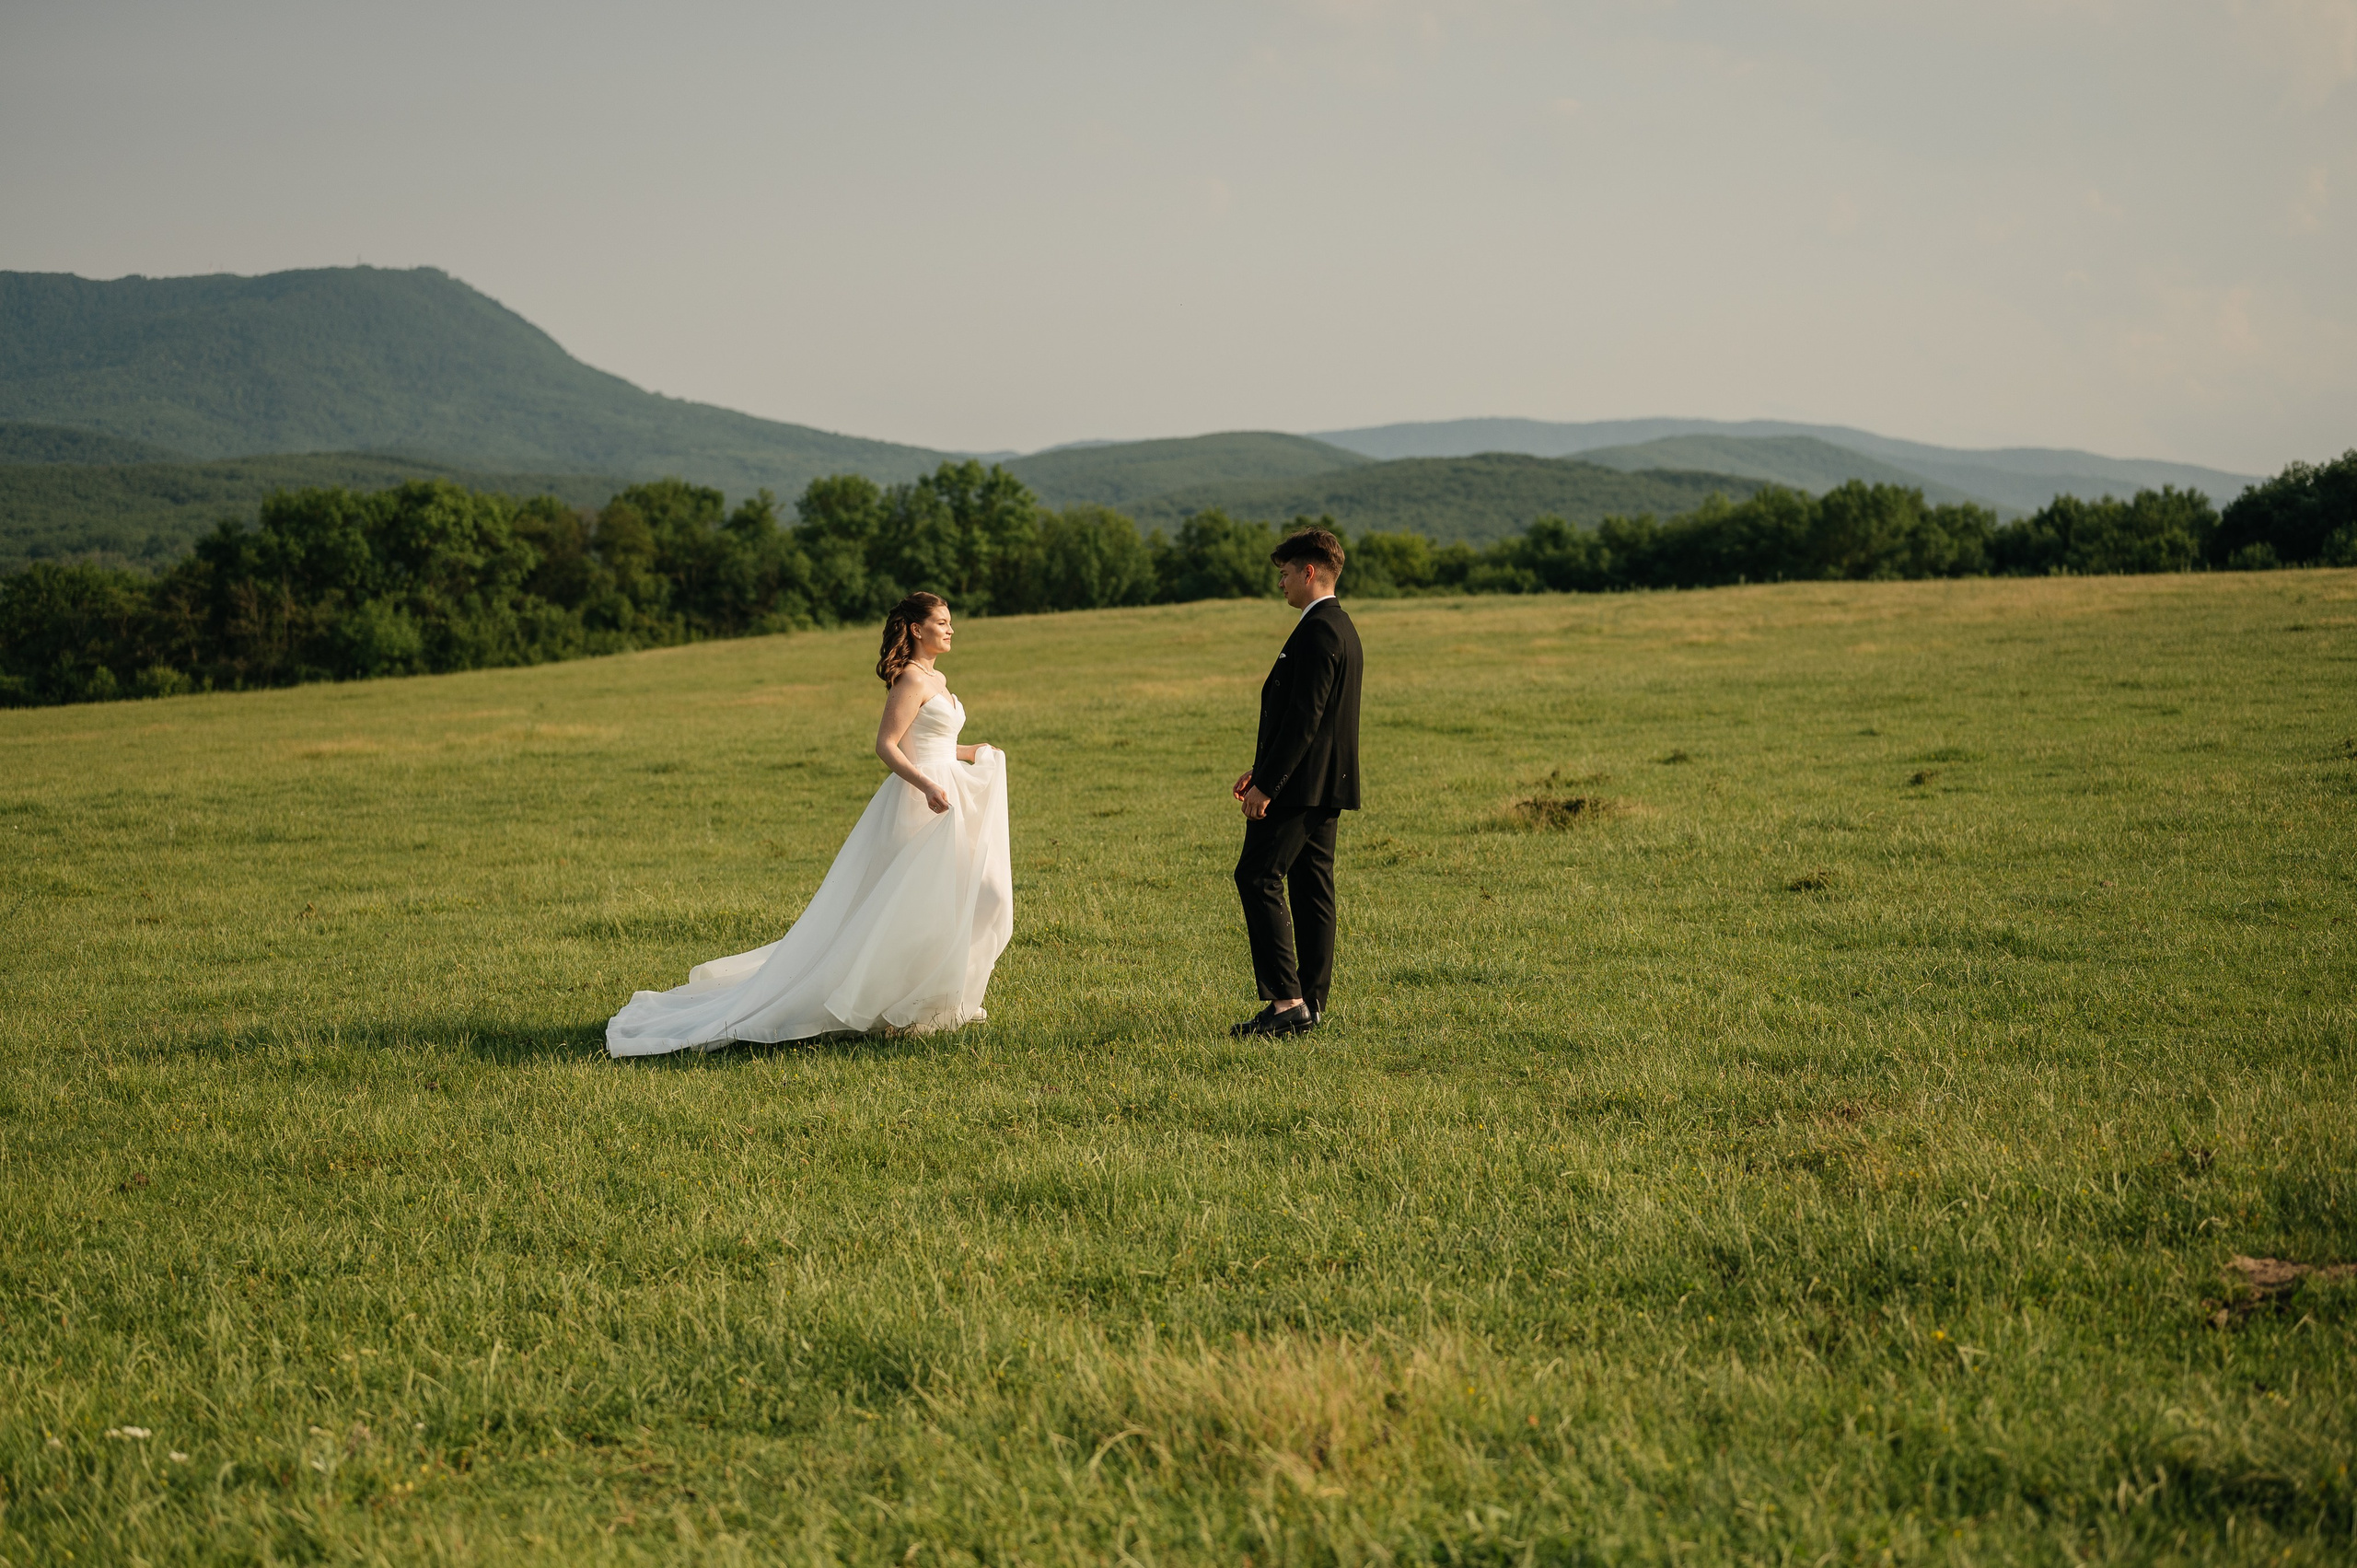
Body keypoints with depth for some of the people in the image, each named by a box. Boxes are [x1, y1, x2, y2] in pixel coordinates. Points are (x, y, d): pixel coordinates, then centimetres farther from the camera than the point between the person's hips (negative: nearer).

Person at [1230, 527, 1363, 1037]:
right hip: (1327, 785, 10)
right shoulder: (1341, 627, 16)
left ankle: (1287, 1001, -14)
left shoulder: (1317, 632, -16)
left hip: (1300, 784, -10)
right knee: (1312, 887, 11)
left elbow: (1305, 717, -22)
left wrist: (1267, 784, -21)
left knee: (1257, 879, -9)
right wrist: (1263, 770, 20)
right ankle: (1311, 1004, 13)